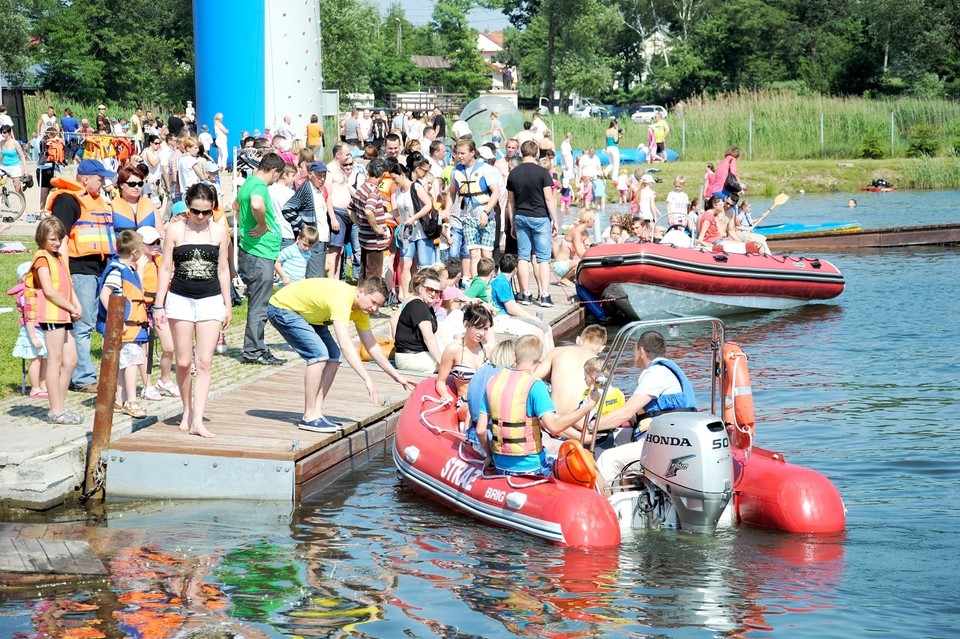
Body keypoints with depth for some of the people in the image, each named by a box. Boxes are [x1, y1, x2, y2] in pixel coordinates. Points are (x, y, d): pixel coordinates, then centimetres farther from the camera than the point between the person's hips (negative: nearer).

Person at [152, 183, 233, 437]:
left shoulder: (219, 232, 5)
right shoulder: (175, 230, 0)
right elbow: (166, 268, 3)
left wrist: (228, 304, 12)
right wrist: (159, 304, 0)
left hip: (211, 300, 1)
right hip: (180, 299, -1)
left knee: (204, 362, -7)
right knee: (183, 362, 1)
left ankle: (197, 420, -10)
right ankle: (187, 412, 18)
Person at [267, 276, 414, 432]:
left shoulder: (362, 307, -6)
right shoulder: (341, 299, -34)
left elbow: (371, 346, 5)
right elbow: (345, 344, -43)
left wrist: (396, 376, 2)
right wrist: (367, 379, -47)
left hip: (305, 314, 9)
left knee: (333, 357, -3)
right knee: (319, 354, -23)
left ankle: (316, 412, 2)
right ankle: (309, 417, -17)